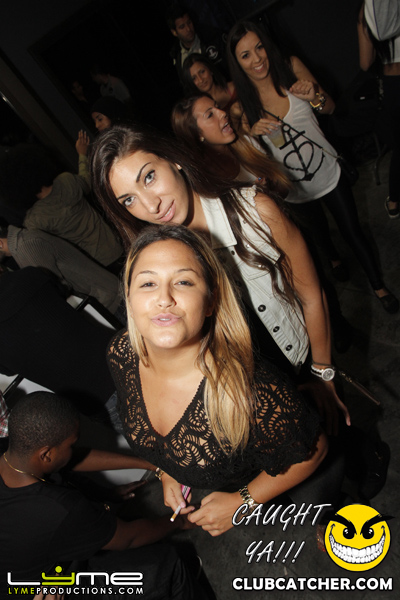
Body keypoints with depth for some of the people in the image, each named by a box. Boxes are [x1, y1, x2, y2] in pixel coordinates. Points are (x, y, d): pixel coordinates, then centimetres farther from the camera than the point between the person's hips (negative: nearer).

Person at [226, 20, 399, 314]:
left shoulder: (292, 67, -12)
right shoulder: (242, 99, -14)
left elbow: (330, 108, -3)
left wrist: (314, 97, -25)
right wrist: (253, 131, -26)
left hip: (328, 172, 0)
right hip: (294, 187, 1)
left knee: (353, 232, 7)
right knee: (318, 230, 25)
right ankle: (334, 259, 60)